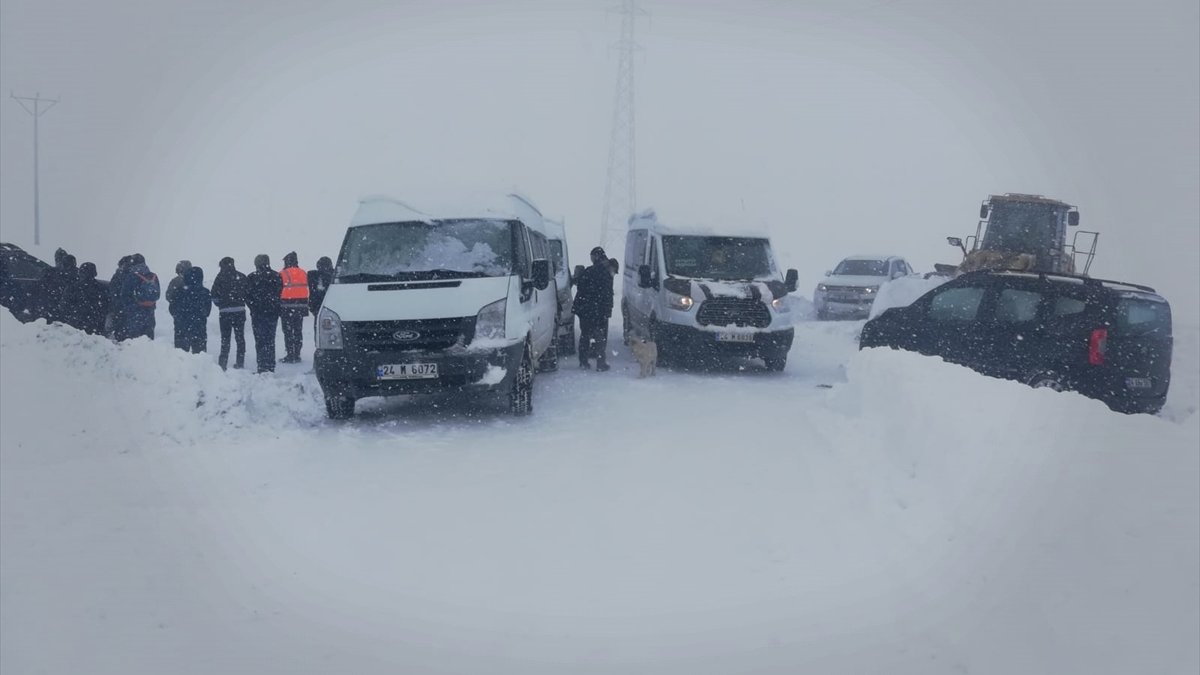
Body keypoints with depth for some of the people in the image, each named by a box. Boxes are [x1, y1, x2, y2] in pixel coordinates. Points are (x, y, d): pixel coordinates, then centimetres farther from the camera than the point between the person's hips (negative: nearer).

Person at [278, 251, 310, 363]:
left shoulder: (283, 274, -9)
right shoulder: (303, 273, 8)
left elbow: (278, 292, -8)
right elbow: (306, 290, 11)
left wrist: (277, 307, 2)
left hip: (287, 308, -5)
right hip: (300, 307, 5)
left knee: (288, 332, 0)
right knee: (298, 331, 10)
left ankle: (290, 355, -3)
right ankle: (297, 355, 10)